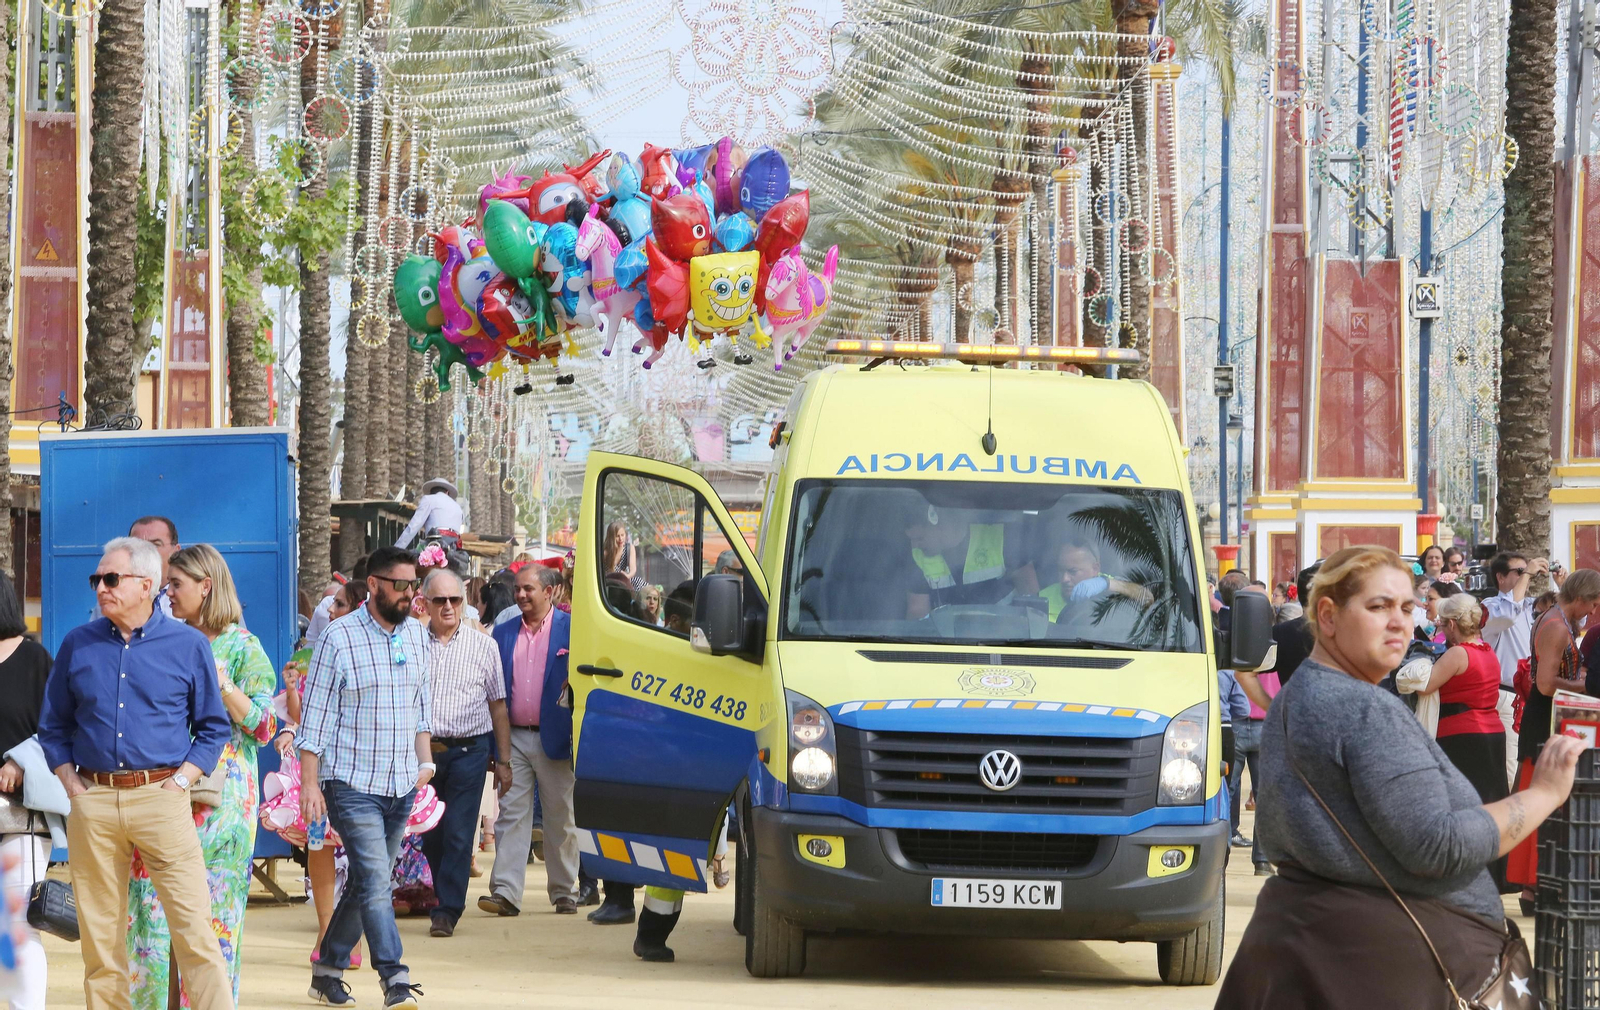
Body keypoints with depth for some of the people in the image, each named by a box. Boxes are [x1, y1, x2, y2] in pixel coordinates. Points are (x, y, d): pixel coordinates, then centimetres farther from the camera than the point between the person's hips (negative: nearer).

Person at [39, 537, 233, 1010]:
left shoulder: (188, 645, 4)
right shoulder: (78, 645, 10)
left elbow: (213, 727, 10)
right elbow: (53, 725, 19)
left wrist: (180, 781, -2)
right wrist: (71, 782, 6)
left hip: (162, 798, -2)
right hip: (93, 804, 3)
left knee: (194, 929, -9)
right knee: (99, 936, 4)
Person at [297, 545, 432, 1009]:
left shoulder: (415, 634, 10)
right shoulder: (339, 638, -8)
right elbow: (315, 716, -7)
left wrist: (425, 760, 12)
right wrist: (310, 784, -10)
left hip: (402, 787, 6)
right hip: (353, 784, -6)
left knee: (364, 883, 11)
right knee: (375, 883, -12)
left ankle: (327, 970, 22)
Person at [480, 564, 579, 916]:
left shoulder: (571, 629, -1)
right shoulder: (503, 633, 11)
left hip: (555, 738, -3)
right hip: (514, 738, 3)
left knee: (560, 818, 6)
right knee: (511, 814, -3)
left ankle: (565, 891, 15)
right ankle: (505, 892, -6)